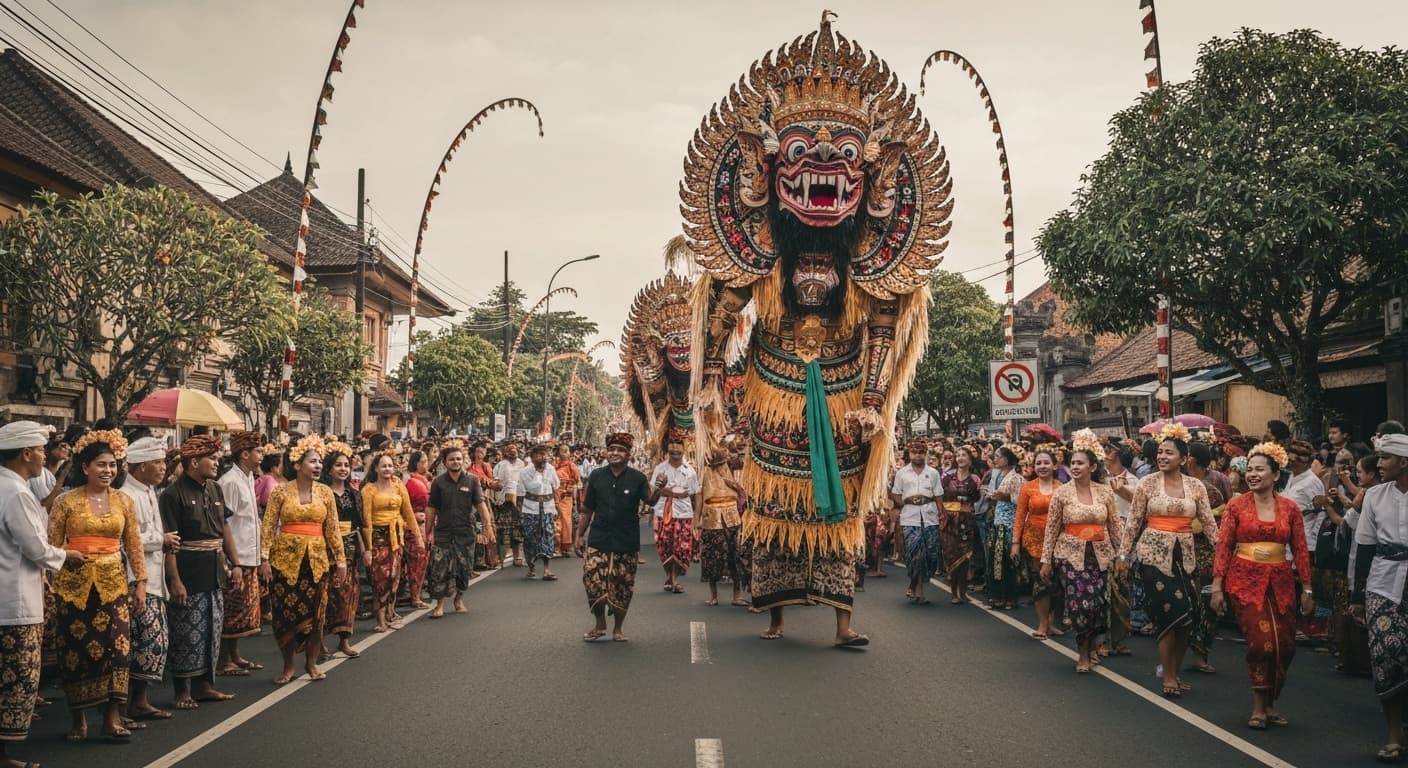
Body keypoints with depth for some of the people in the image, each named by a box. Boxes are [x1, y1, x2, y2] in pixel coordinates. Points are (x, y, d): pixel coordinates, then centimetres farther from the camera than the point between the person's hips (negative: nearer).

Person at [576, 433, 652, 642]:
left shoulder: (637, 478, -3)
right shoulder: (596, 476, 2)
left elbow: (649, 500, -16)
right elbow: (587, 509, 8)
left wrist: (657, 490, -37)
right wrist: (580, 535, 7)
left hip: (626, 542, -1)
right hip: (598, 539, 1)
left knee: (622, 585, 7)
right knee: (592, 578, -9)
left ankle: (618, 627, 26)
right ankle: (600, 624, 12)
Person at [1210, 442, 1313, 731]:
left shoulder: (1290, 508, 4)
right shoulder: (1236, 506, -1)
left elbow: (1300, 550, 6)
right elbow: (1224, 547, -2)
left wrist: (1306, 588, 5)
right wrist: (1217, 587, -5)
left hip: (1280, 582, 3)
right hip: (1245, 581, -3)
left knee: (1284, 645, 3)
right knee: (1261, 641, -11)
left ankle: (1270, 703, 22)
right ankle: (1259, 706, 4)